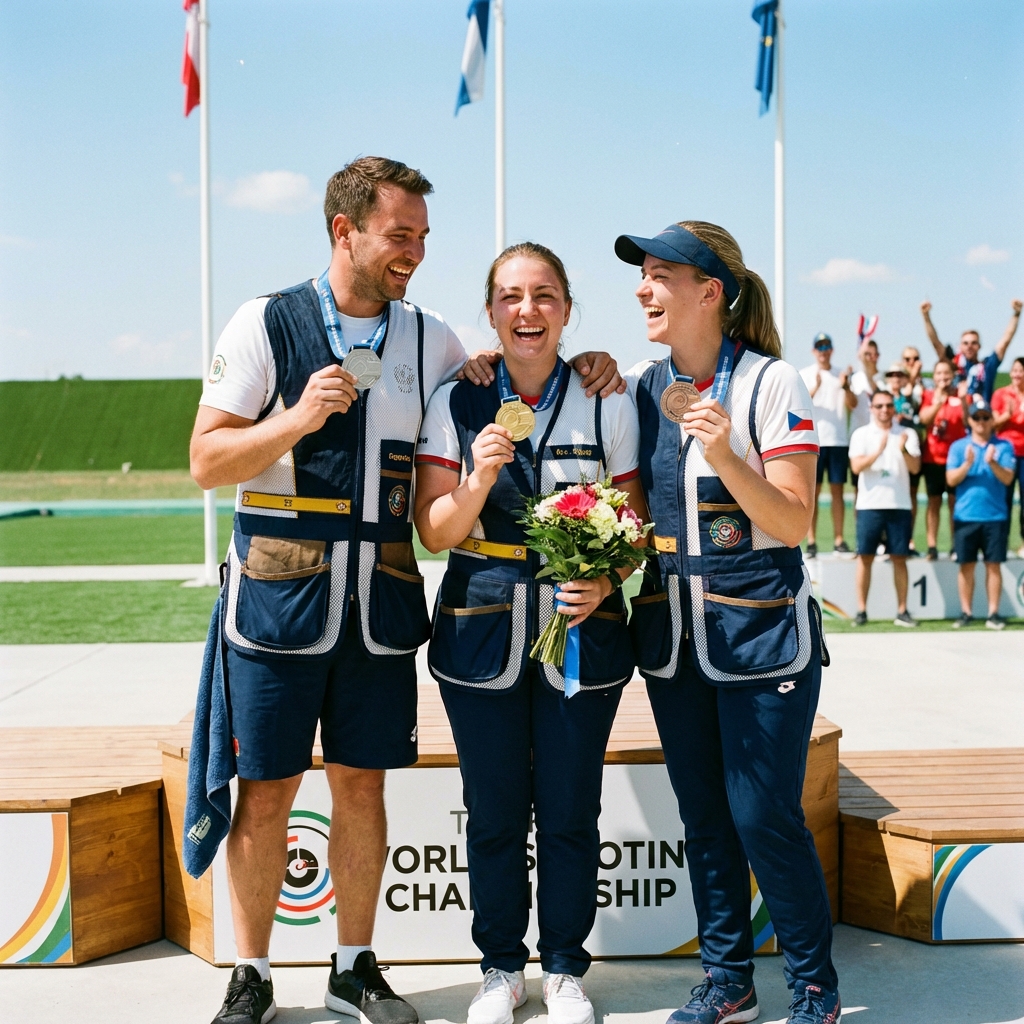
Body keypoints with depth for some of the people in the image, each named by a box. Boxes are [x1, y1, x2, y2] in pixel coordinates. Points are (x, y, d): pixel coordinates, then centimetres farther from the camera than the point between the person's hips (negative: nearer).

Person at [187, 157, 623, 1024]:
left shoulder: (429, 339, 9)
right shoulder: (266, 324, -2)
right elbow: (207, 461, -3)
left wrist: (585, 365, 4)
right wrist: (298, 418, -19)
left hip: (383, 600, 3)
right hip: (279, 593, -3)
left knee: (361, 784, 11)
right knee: (265, 791, 4)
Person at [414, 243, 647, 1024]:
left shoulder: (608, 404, 1)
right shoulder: (456, 403, 2)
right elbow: (435, 533, 0)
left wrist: (605, 582, -15)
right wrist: (478, 478, -18)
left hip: (582, 633, 0)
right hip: (482, 634, 1)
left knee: (570, 813, 8)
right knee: (494, 813, 9)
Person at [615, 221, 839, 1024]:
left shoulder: (770, 383, -9)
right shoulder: (642, 387, 6)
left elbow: (794, 524, -13)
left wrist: (725, 458, -25)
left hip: (761, 631, -5)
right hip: (671, 633, 5)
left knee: (765, 816, -4)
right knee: (703, 816, 12)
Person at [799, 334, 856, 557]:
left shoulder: (842, 375, 12)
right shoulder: (805, 375, 5)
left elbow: (852, 404, 1)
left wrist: (845, 386, -17)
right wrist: (816, 387, -25)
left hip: (839, 440, 2)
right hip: (814, 440, -2)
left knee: (838, 490, 4)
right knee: (813, 492, -2)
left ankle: (839, 540, 8)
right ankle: (811, 542, -1)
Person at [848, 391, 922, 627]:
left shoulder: (907, 434, 8)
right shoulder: (861, 434, 4)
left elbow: (915, 468, -2)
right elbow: (856, 466, -10)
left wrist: (904, 450, -22)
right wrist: (878, 451, -26)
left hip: (899, 505, 1)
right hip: (869, 504, -1)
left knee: (899, 558, 4)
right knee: (865, 556, 0)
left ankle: (902, 611, 9)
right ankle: (861, 610, 5)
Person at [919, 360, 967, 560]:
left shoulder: (959, 396, 3)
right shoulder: (928, 395, 5)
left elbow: (967, 420, -12)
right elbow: (924, 419, -12)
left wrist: (963, 400, -28)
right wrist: (938, 401, -28)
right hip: (933, 458, 0)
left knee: (955, 502, -1)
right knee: (934, 502, 2)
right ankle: (932, 546, 4)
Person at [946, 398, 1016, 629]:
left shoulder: (1004, 446, 5)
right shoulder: (958, 447, 7)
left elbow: (1008, 478, -6)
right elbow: (951, 479, -1)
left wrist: (992, 463, -23)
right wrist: (967, 464, -18)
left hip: (995, 517, 0)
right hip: (965, 517, 1)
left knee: (993, 565, 2)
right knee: (966, 565, 3)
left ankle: (993, 613, 7)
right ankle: (965, 613, 9)